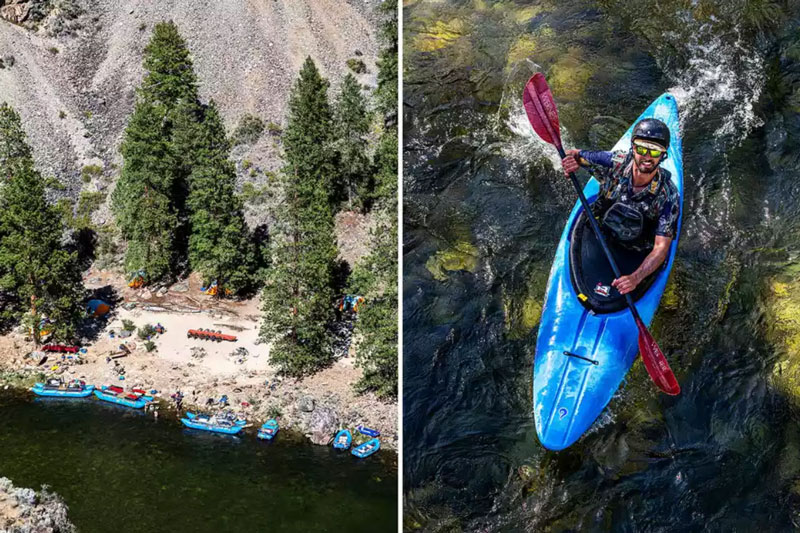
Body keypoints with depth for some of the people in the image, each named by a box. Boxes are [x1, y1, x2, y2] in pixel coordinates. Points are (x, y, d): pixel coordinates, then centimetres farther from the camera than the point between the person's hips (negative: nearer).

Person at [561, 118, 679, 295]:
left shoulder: (668, 196, -24)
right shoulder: (614, 164, -21)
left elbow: (661, 248, -25)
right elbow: (575, 155, -4)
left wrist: (635, 278, -42)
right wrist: (571, 158, -31)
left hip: (636, 253, -1)